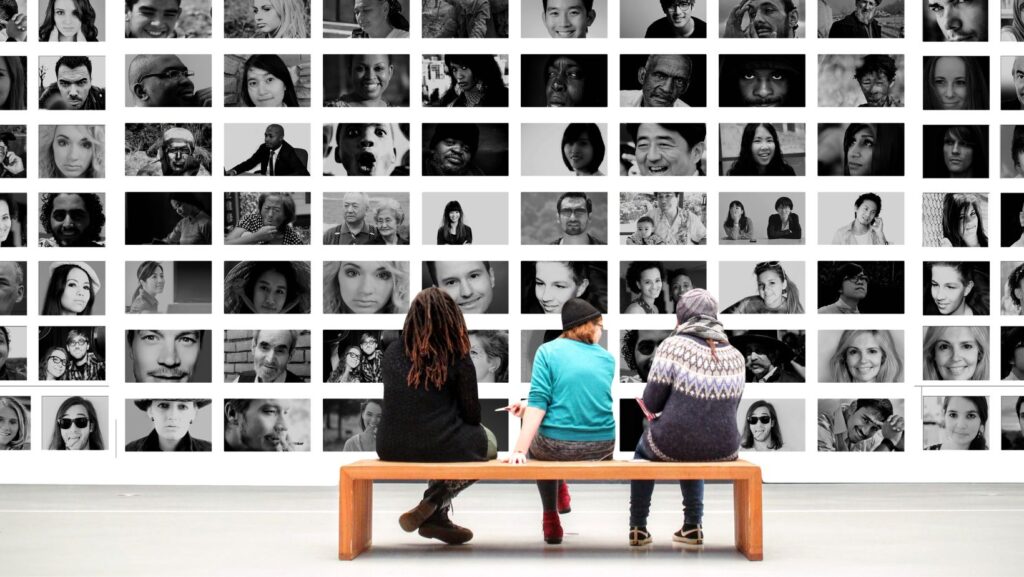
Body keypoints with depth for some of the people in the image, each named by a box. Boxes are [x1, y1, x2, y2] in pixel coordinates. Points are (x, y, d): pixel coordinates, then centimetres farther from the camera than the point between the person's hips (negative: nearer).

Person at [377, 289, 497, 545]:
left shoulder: (393, 352, 5)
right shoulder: (458, 358, -7)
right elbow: (471, 414, -3)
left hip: (392, 447, 5)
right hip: (442, 448, -5)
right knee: (488, 442, 27)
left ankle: (436, 515, 28)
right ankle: (434, 507, 10)